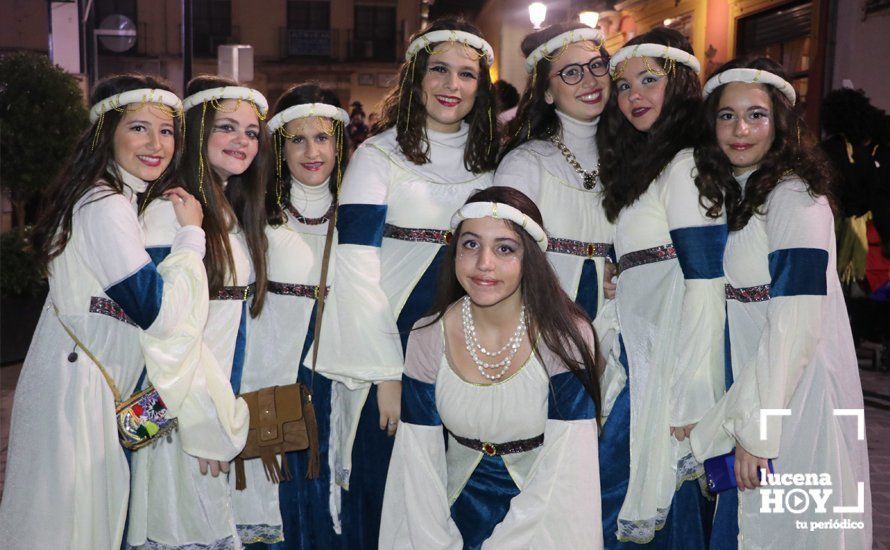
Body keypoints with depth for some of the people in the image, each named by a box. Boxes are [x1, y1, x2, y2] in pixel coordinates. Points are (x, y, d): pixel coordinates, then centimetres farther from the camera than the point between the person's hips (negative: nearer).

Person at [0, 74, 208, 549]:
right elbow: (159, 312, -23)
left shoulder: (112, 198, 12)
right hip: (77, 387, -10)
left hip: (88, 381, 10)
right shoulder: (107, 208, -20)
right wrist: (191, 234, -14)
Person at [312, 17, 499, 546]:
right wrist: (387, 373, -16)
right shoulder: (379, 156, -5)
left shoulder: (488, 162, 10)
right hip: (389, 347, -4)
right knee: (381, 501, 6)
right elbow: (357, 268, -12)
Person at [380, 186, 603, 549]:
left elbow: (565, 471, -15)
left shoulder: (565, 337, -14)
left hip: (541, 514, -1)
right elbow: (418, 465, -3)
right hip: (460, 503, 2)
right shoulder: (427, 339, -6)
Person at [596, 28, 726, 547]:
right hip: (641, 357, 9)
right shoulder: (641, 164, 18)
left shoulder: (684, 167, -11)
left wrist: (688, 398, -19)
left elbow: (702, 285, -18)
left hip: (675, 362, -8)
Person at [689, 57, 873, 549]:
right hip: (749, 387, 8)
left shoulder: (794, 197, -16)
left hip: (794, 396, -8)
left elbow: (797, 324, -23)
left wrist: (753, 427, -22)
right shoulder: (733, 194, 10)